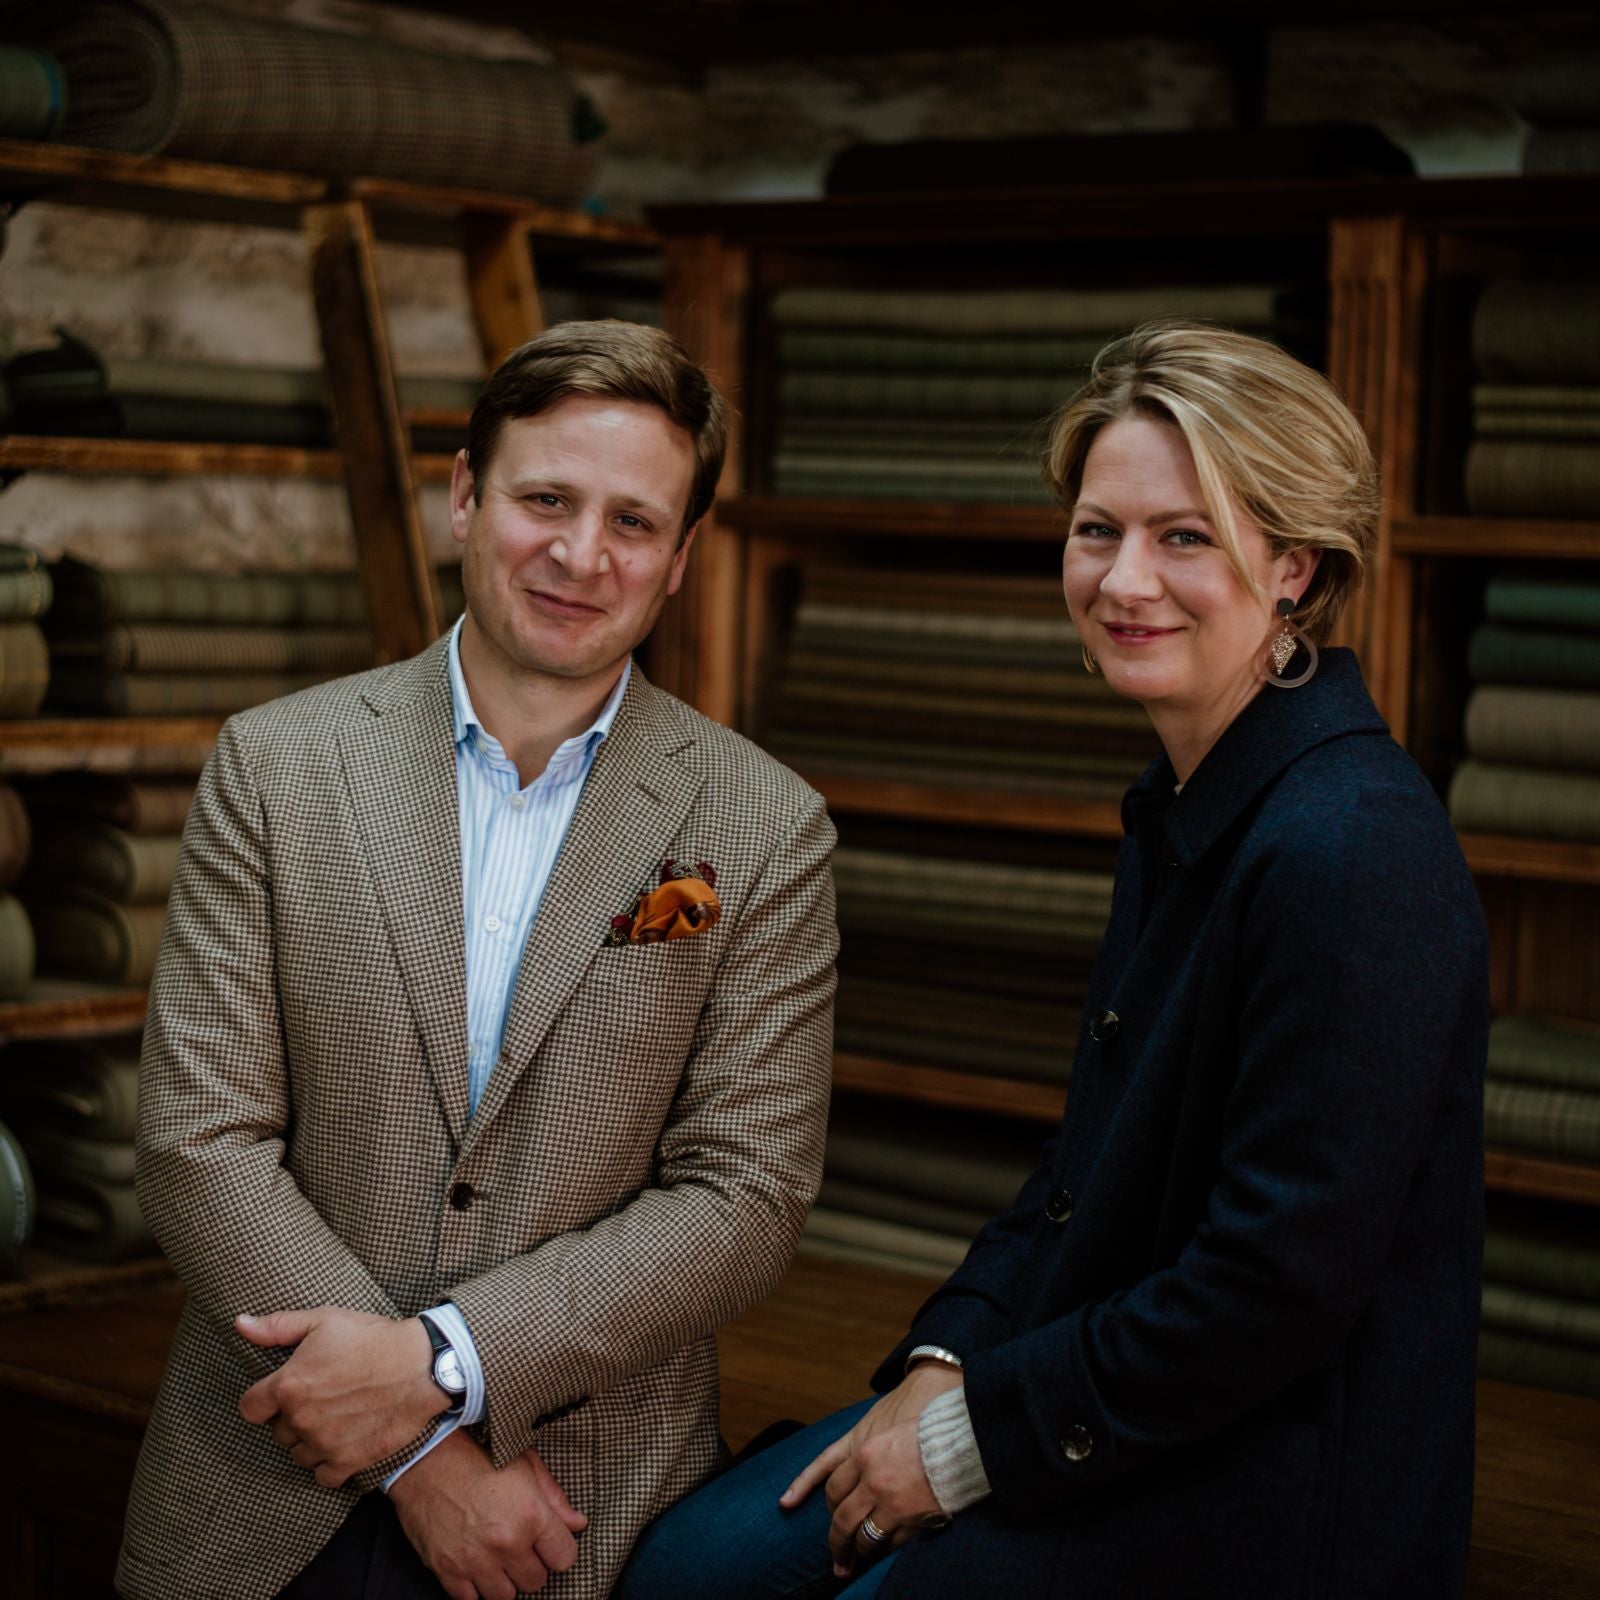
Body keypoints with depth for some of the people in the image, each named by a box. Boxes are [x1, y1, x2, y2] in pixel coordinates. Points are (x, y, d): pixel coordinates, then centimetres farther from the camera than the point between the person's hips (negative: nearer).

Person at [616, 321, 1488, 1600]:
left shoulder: (1353, 849, -24)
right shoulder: (1182, 808, 6)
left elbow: (1284, 1279, -24)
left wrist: (977, 1433, -15)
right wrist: (946, 1363, 2)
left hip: (1246, 1497, -8)